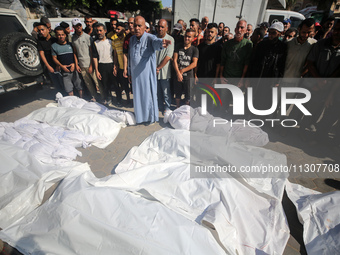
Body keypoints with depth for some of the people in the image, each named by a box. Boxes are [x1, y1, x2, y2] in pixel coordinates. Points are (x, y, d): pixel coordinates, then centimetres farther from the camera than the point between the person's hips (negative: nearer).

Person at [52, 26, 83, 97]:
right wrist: (61, 66, -11)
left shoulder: (70, 44, 6)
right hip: (65, 71, 0)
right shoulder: (54, 46, 4)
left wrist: (74, 64, -10)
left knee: (80, 86, 3)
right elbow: (54, 58, 5)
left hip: (74, 69, 0)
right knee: (69, 89, 5)